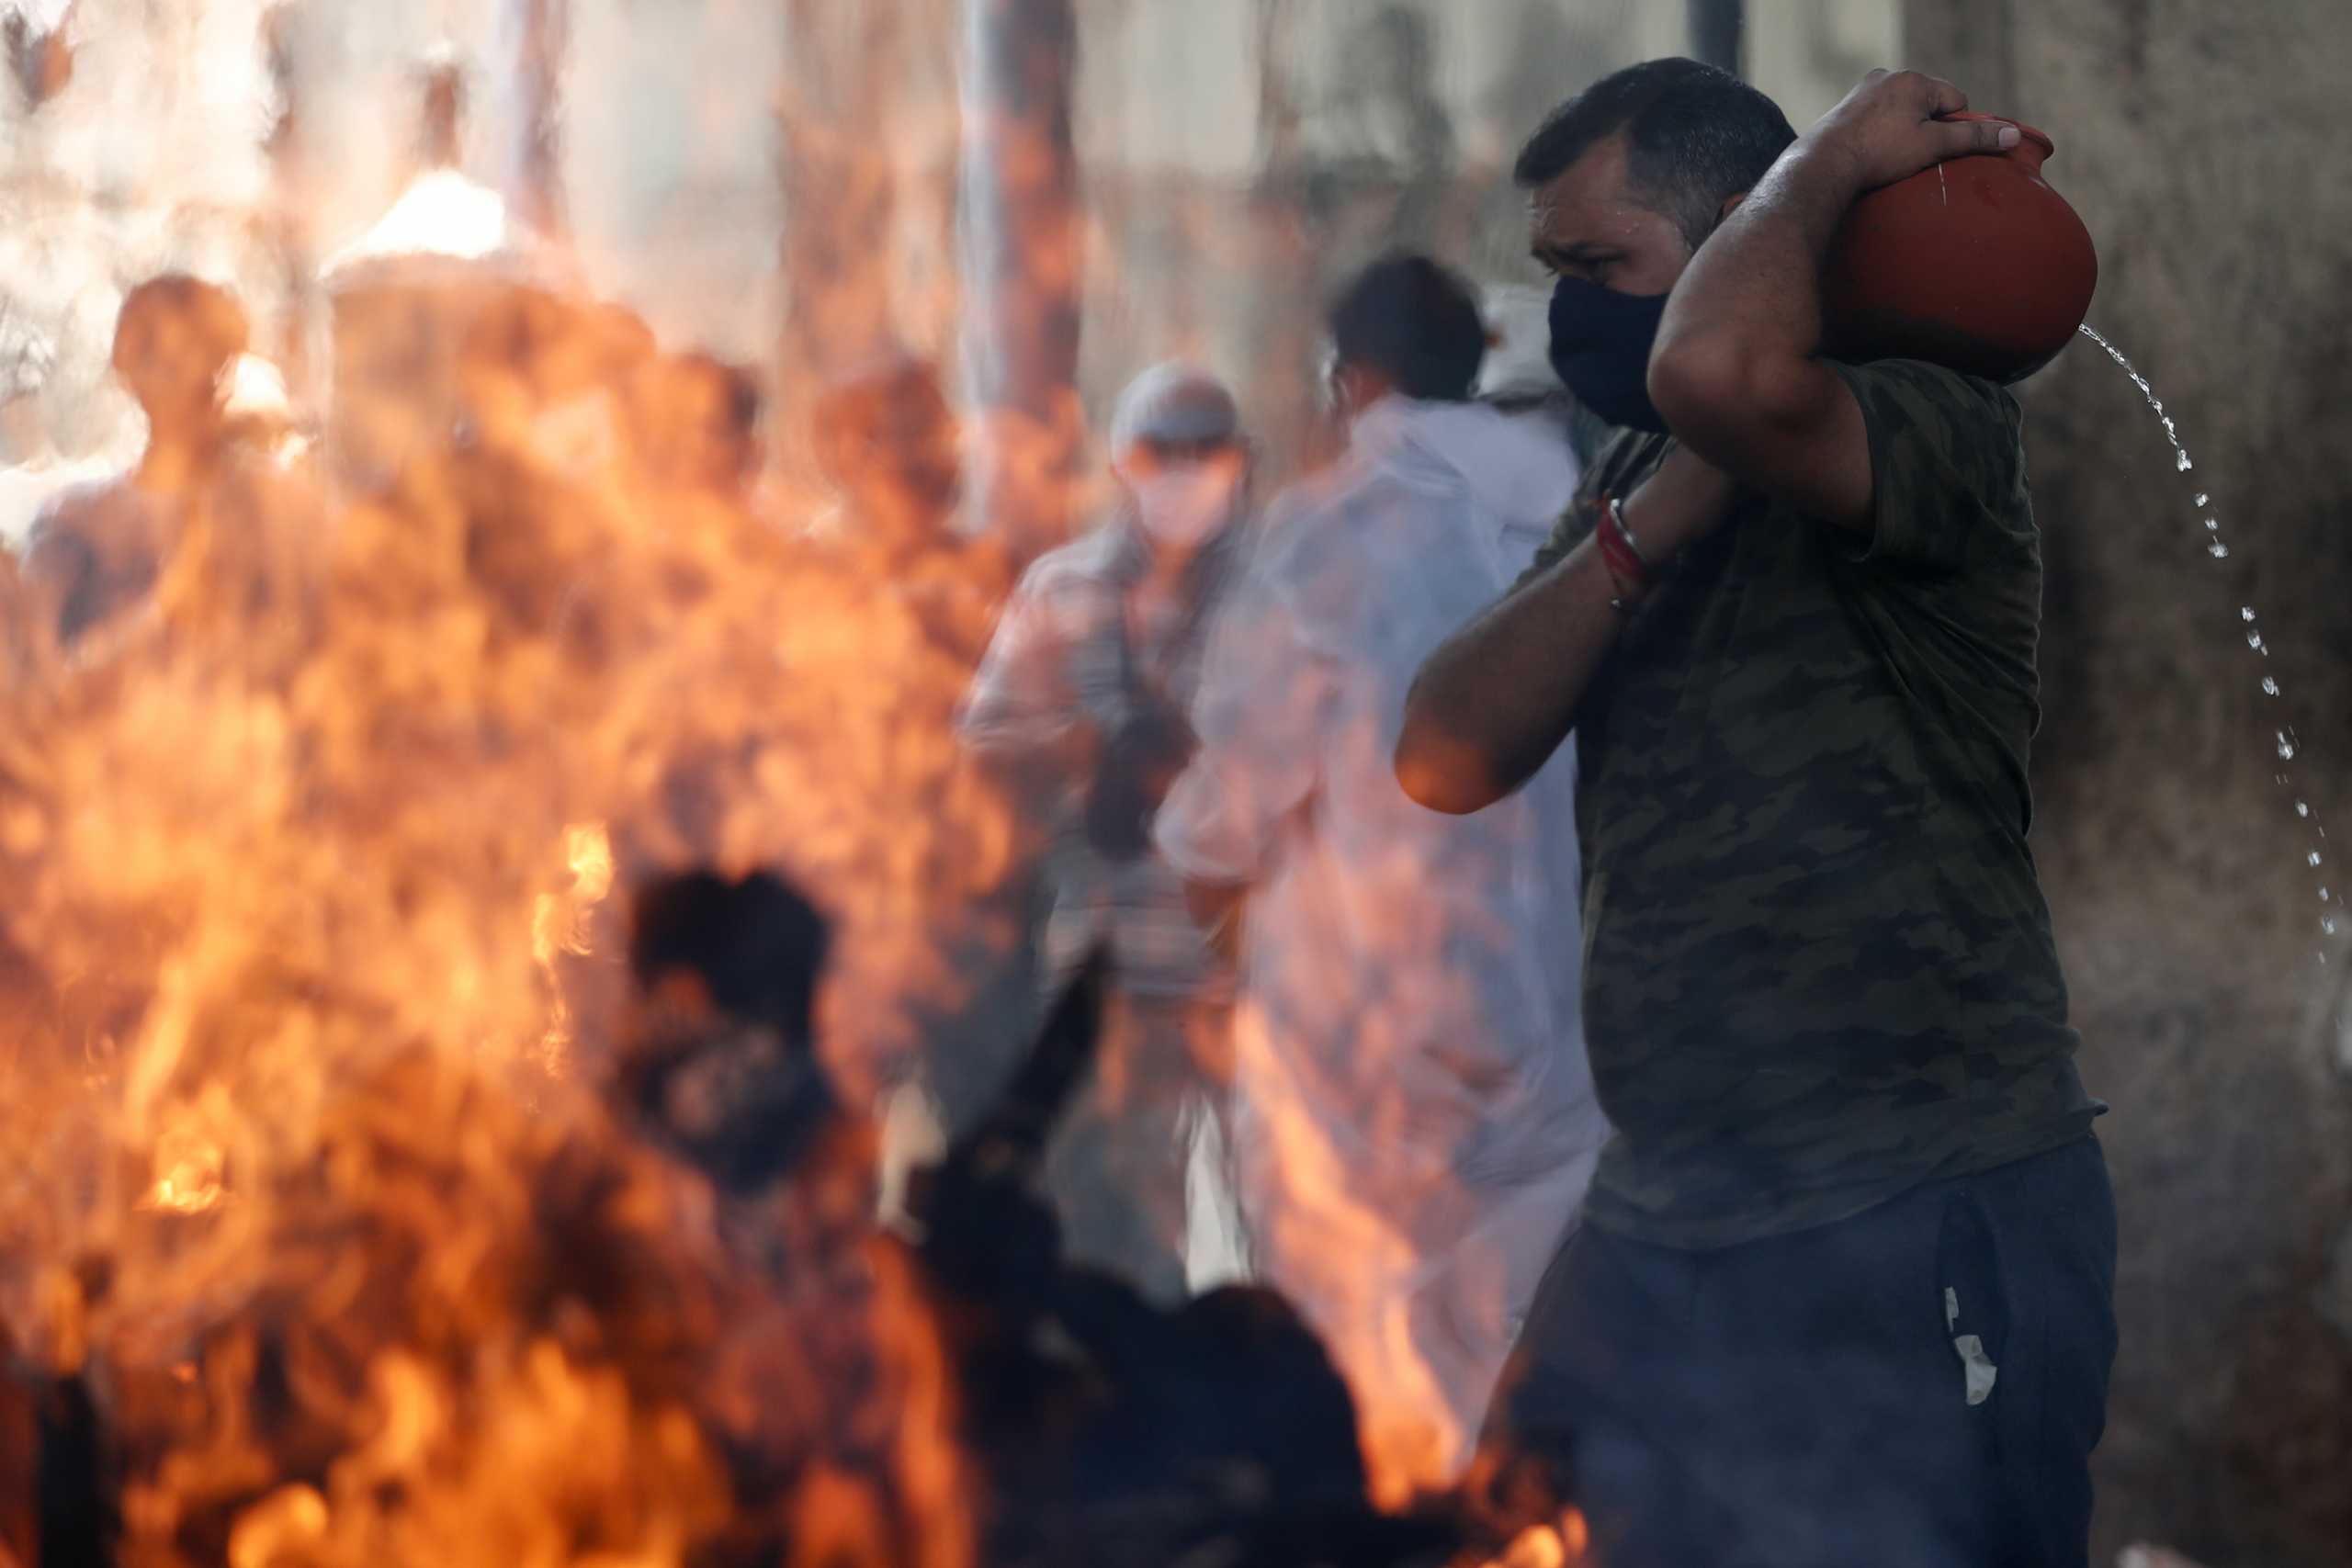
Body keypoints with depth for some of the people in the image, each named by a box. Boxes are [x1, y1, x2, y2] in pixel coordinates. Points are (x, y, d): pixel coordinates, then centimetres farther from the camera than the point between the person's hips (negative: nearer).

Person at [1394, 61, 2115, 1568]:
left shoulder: (1931, 435, -12)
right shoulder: (1638, 471, 15)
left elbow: (1721, 372, -36)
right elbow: (1448, 759, 2)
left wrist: (1826, 159, -17)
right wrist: (1646, 530, -11)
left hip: (1920, 1231, -8)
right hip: (1666, 1221, 8)